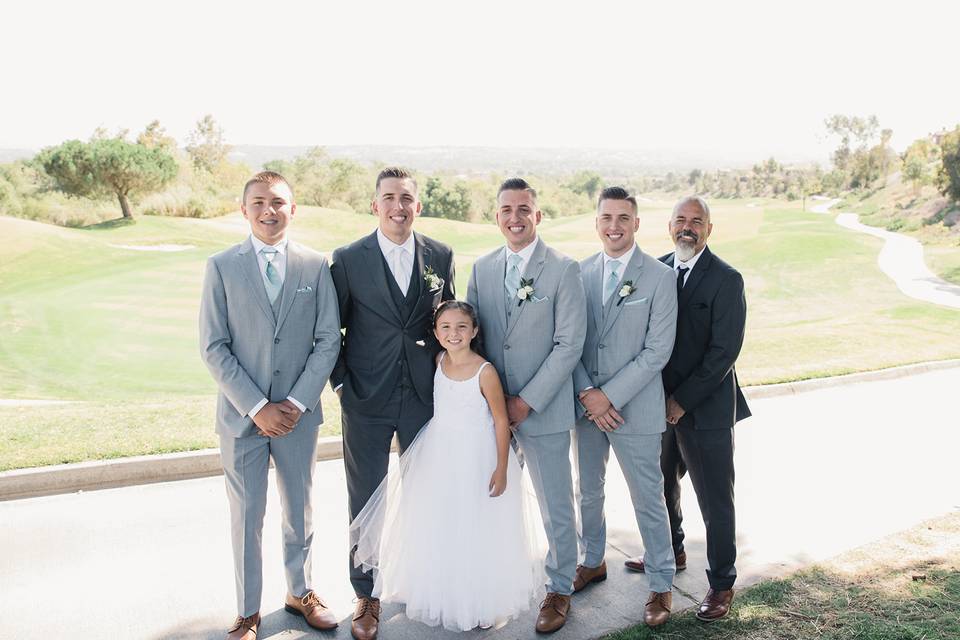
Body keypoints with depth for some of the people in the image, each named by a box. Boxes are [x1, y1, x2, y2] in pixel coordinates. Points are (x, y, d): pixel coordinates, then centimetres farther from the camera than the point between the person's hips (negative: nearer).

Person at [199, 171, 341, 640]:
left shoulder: (316, 266, -1)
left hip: (299, 413, 1)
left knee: (300, 510, 16)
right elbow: (213, 348, -7)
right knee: (246, 517, 10)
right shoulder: (221, 267, -5)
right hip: (242, 415, -1)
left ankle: (300, 592, 37)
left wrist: (296, 403, -10)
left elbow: (328, 340, -2)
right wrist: (256, 407, -13)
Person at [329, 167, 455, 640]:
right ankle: (367, 596, 27)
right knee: (365, 501, 10)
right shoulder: (347, 259, -6)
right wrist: (340, 383, -5)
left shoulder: (440, 256, 1)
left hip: (425, 397, 2)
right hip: (366, 402, -2)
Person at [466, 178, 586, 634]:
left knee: (556, 509, 7)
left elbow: (569, 344, -11)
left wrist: (527, 401, -14)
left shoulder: (563, 269, -8)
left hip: (542, 407, -4)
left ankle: (559, 589, 26)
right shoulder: (482, 268, 6)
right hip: (490, 405, 4)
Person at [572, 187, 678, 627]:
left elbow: (657, 351, -12)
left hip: (635, 407, -4)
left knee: (648, 500, 6)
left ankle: (661, 585, 25)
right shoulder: (580, 272, 3)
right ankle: (593, 562, 42)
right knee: (588, 492, 20)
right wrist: (587, 393, -11)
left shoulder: (660, 277, -9)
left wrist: (610, 396, -16)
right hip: (586, 404, 4)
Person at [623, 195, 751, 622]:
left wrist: (682, 400, -16)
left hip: (705, 409, -6)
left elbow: (724, 351, -15)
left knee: (715, 501, 5)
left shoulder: (726, 280, -11)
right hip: (661, 403, 6)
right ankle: (670, 554, 45)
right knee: (661, 485, 21)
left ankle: (721, 583, 23)